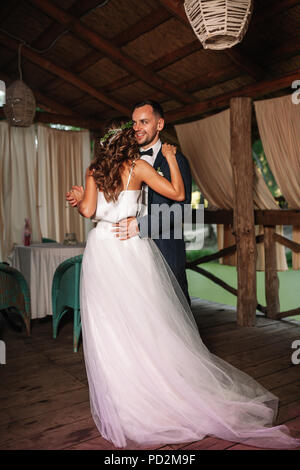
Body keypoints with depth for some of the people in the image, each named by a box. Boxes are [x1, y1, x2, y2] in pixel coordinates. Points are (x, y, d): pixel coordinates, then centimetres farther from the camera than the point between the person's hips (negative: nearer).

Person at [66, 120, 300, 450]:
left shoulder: (93, 171, 6)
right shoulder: (138, 167, 0)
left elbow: (88, 210, -1)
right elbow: (177, 194, -3)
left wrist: (78, 199, 20)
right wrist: (170, 158, 7)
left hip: (101, 247, 2)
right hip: (132, 247, -2)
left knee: (107, 326, 6)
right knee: (145, 323, 7)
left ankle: (119, 402, 15)